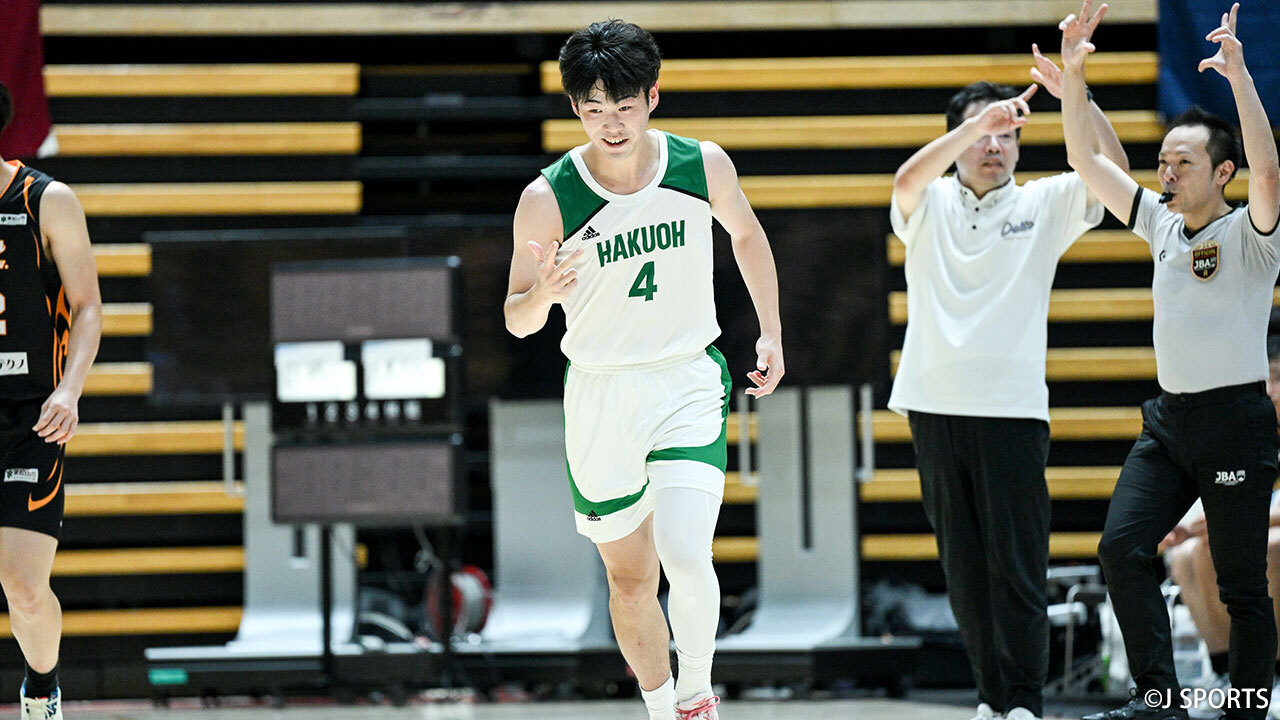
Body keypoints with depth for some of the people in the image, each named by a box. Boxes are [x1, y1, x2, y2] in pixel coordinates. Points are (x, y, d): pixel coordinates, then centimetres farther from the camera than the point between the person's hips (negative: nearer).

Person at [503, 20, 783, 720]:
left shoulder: (704, 165, -8)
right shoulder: (547, 200, -14)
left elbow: (747, 234, 14)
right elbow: (516, 319, -5)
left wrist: (771, 333, 14)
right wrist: (543, 293, -28)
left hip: (688, 381, 0)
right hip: (599, 394, 1)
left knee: (684, 558, -21)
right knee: (630, 581, 11)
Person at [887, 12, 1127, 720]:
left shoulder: (1043, 203, 8)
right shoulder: (928, 205, 7)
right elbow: (908, 178, -16)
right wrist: (977, 123, -30)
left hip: (1012, 408, -1)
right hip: (934, 404, 1)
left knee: (1016, 567, -6)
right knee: (963, 567, 5)